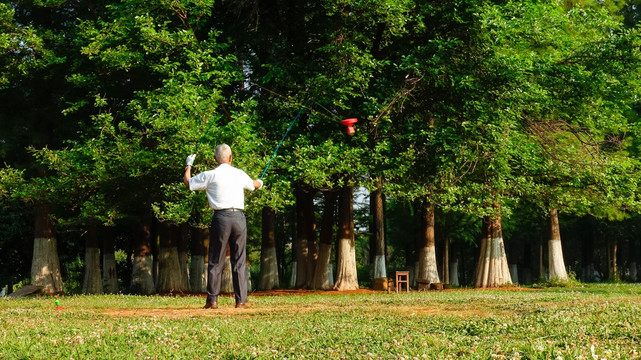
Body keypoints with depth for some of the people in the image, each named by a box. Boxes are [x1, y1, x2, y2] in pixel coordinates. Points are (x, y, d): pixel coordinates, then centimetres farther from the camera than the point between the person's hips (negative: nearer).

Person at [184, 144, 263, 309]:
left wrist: (188, 165, 28)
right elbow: (255, 185, 28)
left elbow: (188, 182, 10)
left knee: (216, 260, 4)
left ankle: (212, 300, 4)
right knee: (239, 260, 7)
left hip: (221, 218, -2)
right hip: (239, 217, 2)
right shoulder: (240, 174, 8)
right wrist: (260, 182, 53)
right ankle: (241, 300, 7)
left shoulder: (210, 175, -2)